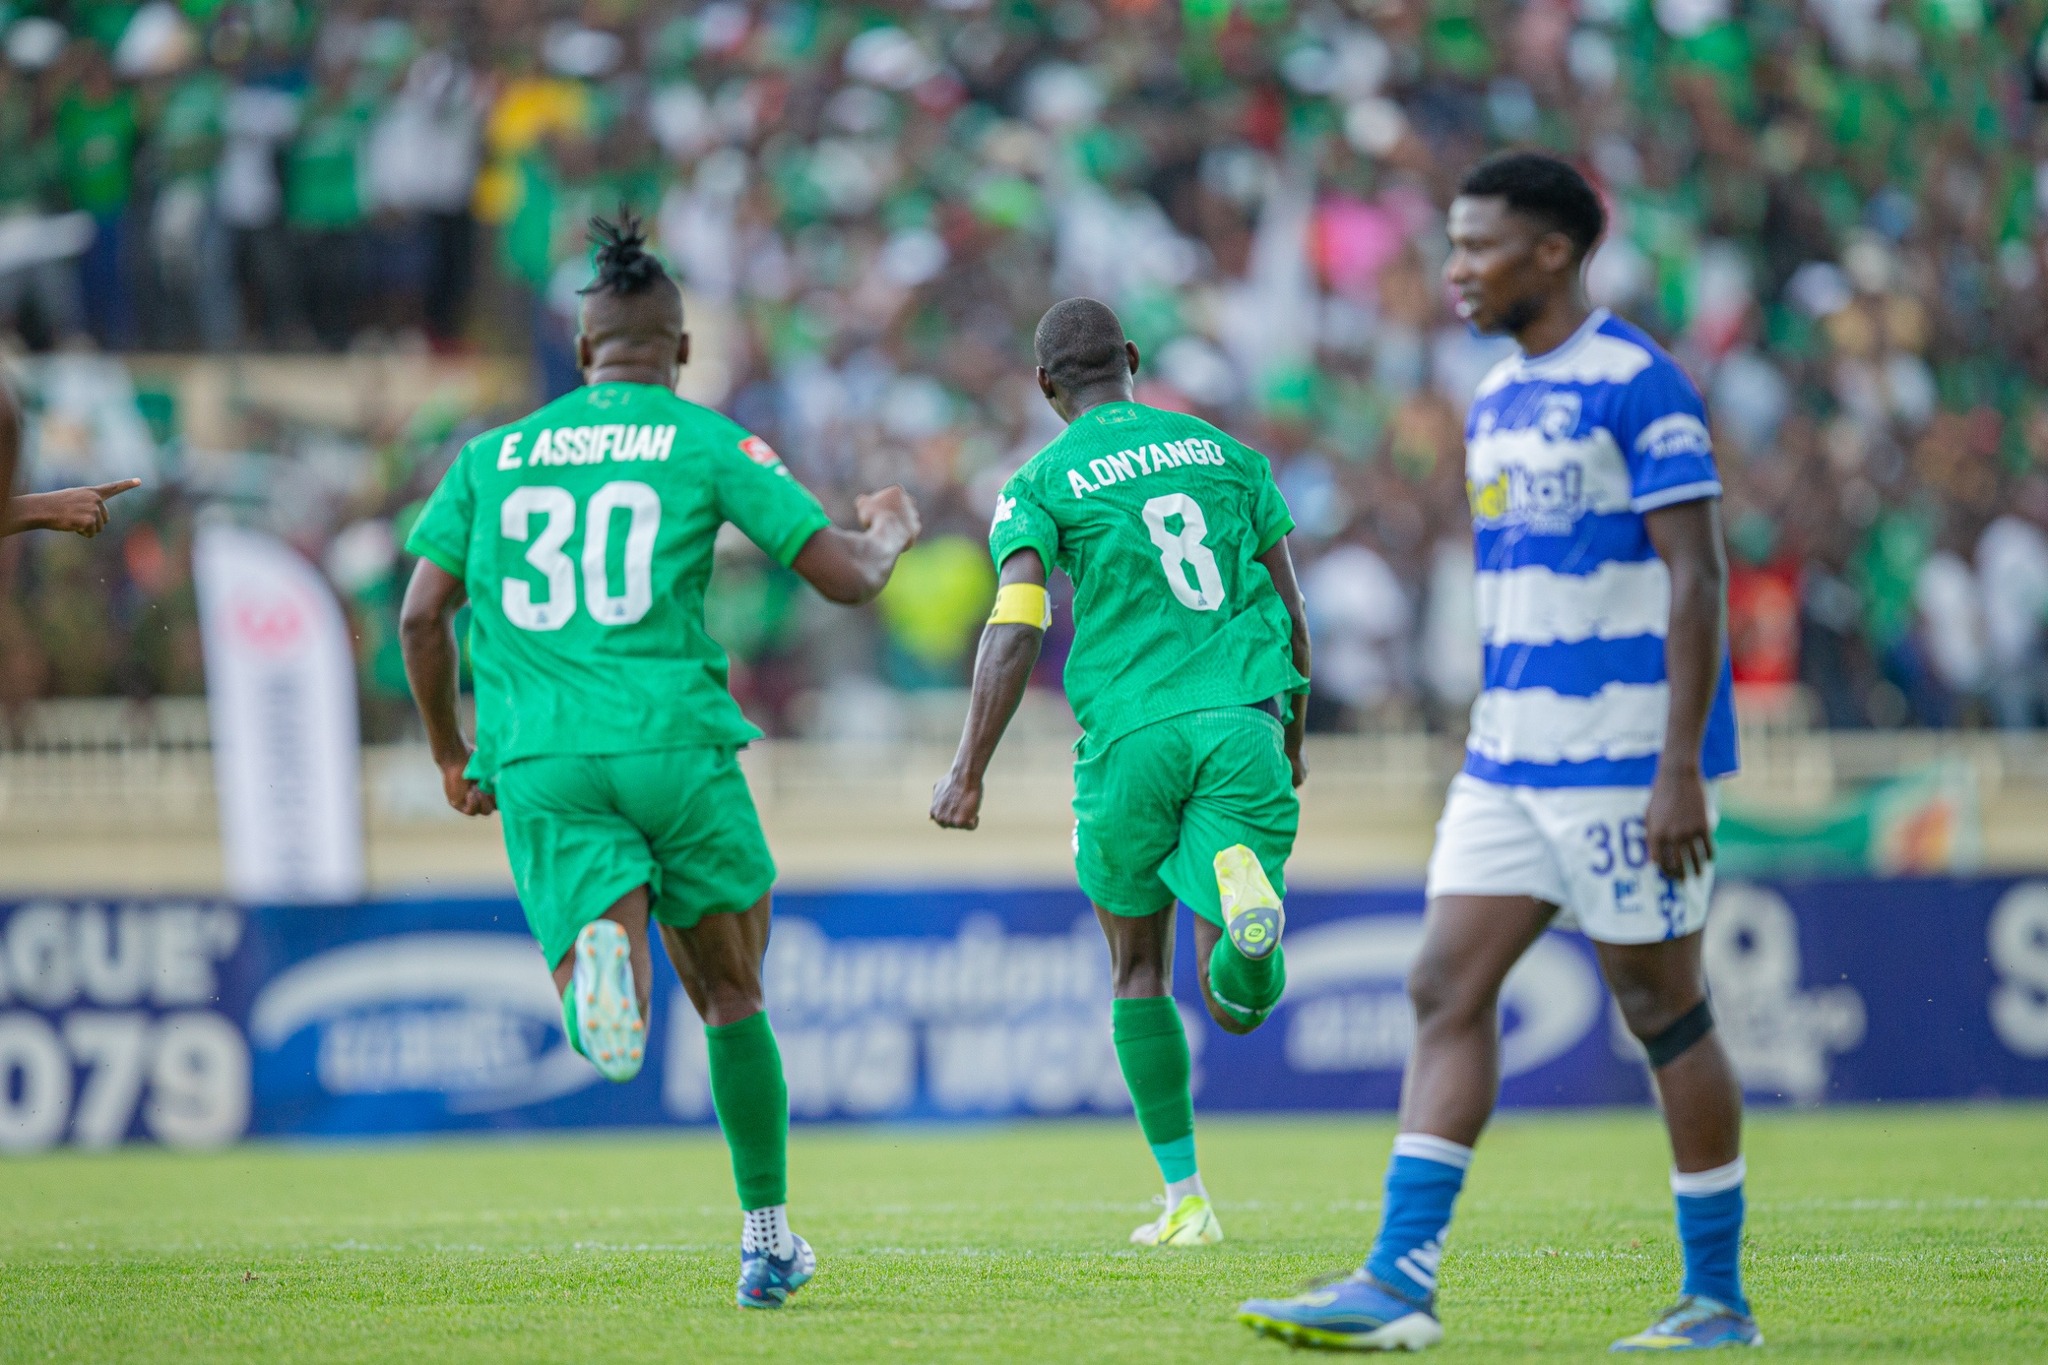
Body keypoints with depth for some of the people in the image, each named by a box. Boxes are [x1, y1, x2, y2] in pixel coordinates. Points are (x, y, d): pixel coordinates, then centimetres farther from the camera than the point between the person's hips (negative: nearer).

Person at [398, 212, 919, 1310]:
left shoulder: (493, 456, 16)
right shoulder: (707, 441, 7)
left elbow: (421, 613, 10)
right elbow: (844, 577, 5)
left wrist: (451, 754, 24)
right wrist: (890, 529, 28)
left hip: (539, 764, 1)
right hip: (675, 742, -1)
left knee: (606, 1029, -7)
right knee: (732, 995, 18)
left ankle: (603, 957, -43)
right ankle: (766, 1239, 21)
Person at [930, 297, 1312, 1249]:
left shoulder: (1040, 484, 5)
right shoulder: (1224, 454, 15)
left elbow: (1014, 633, -9)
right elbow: (1289, 613, 15)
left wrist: (969, 772, -9)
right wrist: (1291, 738, 28)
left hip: (1131, 734, -1)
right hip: (1242, 724, 2)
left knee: (1140, 971, 17)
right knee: (1238, 1006, -1)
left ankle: (1184, 1197, 16)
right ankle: (1246, 900, -37)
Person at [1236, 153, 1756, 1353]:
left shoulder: (1637, 384, -11)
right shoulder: (1497, 400, 15)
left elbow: (1698, 580, -15)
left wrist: (1680, 769, -19)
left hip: (1626, 758, -8)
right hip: (1512, 758, 8)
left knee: (1662, 1010, -1)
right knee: (1448, 989, -2)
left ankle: (1719, 1302, 8)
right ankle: (1401, 1284, -5)